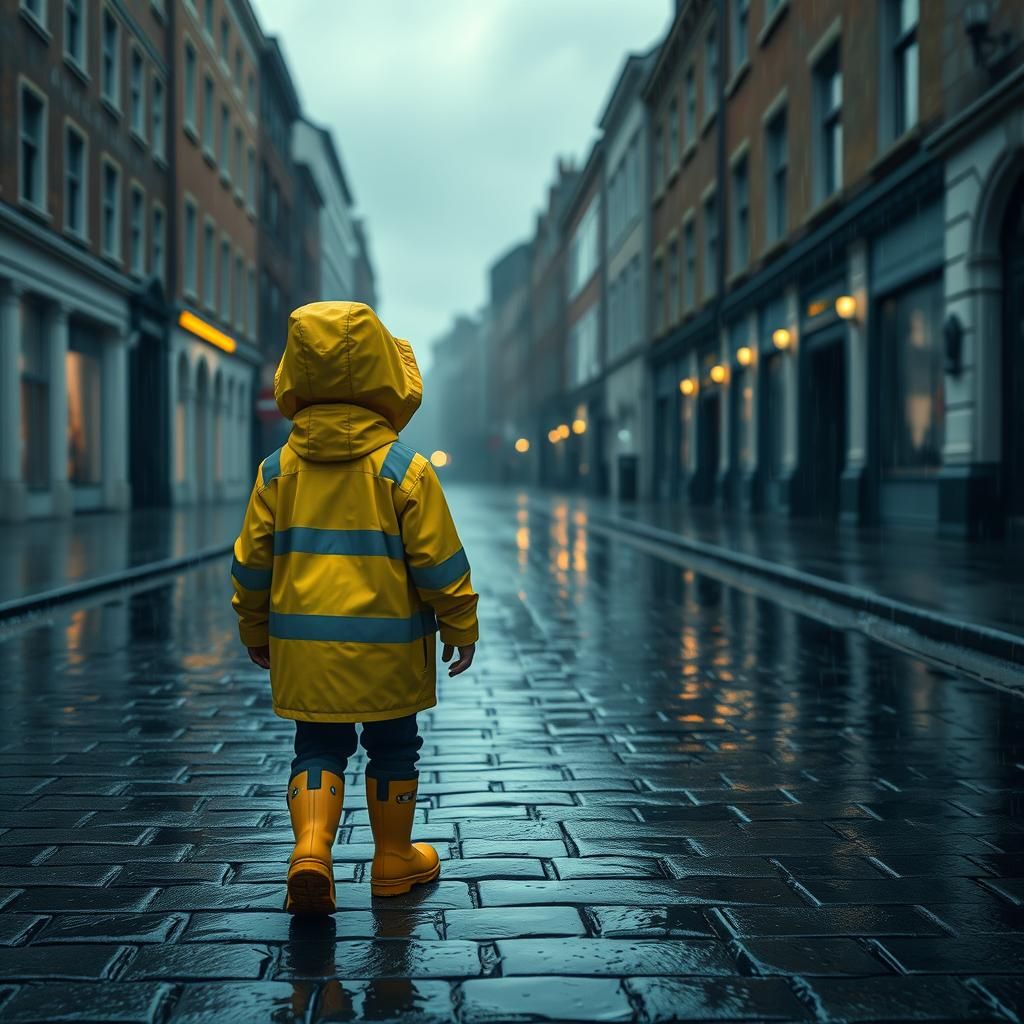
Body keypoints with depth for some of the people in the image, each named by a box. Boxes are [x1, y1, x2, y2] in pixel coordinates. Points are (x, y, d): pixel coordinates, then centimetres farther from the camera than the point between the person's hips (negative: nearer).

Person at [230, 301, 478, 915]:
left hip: (303, 643, 3)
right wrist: (462, 629, 4)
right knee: (392, 748, 14)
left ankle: (311, 847, -8)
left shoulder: (279, 469, -1)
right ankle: (394, 860, 26)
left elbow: (253, 562, 5)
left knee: (319, 747, 13)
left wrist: (255, 632, 19)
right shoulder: (404, 471, -11)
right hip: (386, 646, -2)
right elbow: (439, 563, -9)